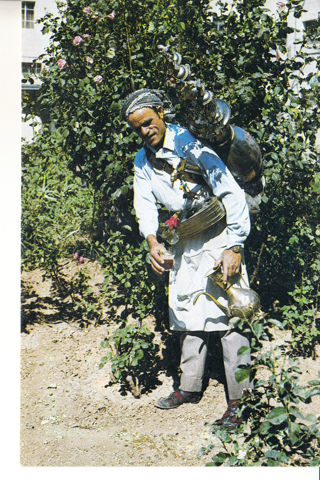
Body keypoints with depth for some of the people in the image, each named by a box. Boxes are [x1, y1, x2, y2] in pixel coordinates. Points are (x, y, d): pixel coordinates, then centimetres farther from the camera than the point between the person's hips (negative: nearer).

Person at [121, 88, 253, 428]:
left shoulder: (191, 145, -15)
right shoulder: (143, 161, 6)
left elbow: (231, 193, -18)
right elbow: (145, 204, 2)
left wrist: (234, 247, -22)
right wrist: (153, 241, -19)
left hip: (218, 235, -6)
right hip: (183, 242, 7)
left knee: (227, 312, -9)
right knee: (186, 310, 12)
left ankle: (239, 399, -4)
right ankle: (190, 387, 26)